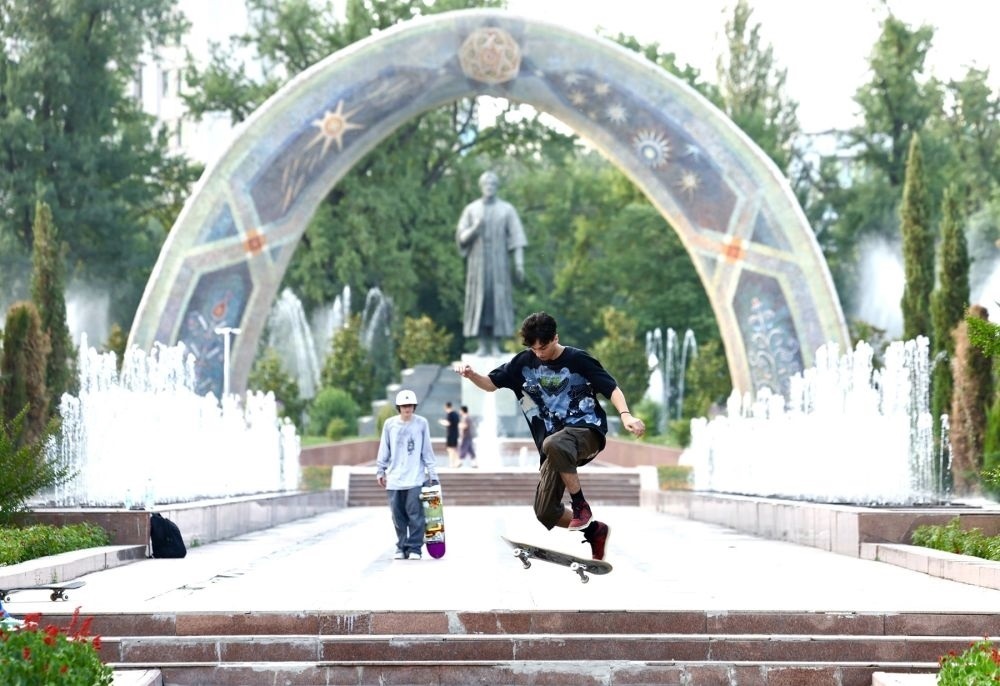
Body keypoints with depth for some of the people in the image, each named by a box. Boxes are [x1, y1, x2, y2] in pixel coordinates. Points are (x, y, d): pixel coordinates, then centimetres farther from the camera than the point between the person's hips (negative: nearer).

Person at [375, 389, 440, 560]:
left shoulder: (422, 423, 2)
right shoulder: (390, 424, 5)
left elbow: (427, 450, 5)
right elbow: (384, 450, 12)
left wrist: (433, 473, 4)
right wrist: (380, 470, 11)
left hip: (415, 478, -2)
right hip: (395, 479, 2)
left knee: (415, 515, -7)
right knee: (398, 516, 4)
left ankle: (414, 548, -1)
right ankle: (401, 547, 13)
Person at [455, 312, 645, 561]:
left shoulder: (578, 360, -5)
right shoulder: (524, 362, 7)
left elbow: (611, 388, -9)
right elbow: (491, 384, 12)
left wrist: (625, 415, -27)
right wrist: (471, 374, -9)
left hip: (587, 431, -6)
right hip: (556, 444, 6)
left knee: (553, 445, -40)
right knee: (545, 512, -3)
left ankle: (581, 507, -25)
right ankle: (595, 531, 23)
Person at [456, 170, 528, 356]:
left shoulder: (507, 209, 2)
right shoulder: (471, 209, 5)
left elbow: (517, 238, 0)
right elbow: (461, 238, 2)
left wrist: (519, 263, -9)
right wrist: (475, 228, -19)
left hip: (499, 263, -1)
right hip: (478, 262, 1)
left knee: (498, 301, -4)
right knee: (479, 302, -2)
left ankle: (495, 346, 0)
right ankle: (482, 346, 3)